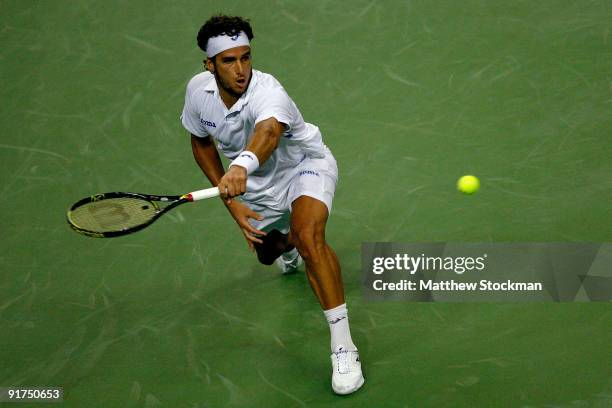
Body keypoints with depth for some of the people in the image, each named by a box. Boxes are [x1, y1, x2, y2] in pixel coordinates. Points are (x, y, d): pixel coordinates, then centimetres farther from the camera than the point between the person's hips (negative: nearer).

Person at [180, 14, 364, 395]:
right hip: (259, 187, 7)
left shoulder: (267, 93, -38)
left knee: (308, 237, -36)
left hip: (306, 165, -6)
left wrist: (242, 166, -84)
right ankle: (288, 242, 69)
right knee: (268, 251, 27)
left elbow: (268, 132, -62)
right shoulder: (199, 91, -18)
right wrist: (231, 201, -8)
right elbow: (201, 142, 0)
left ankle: (343, 347, -30)